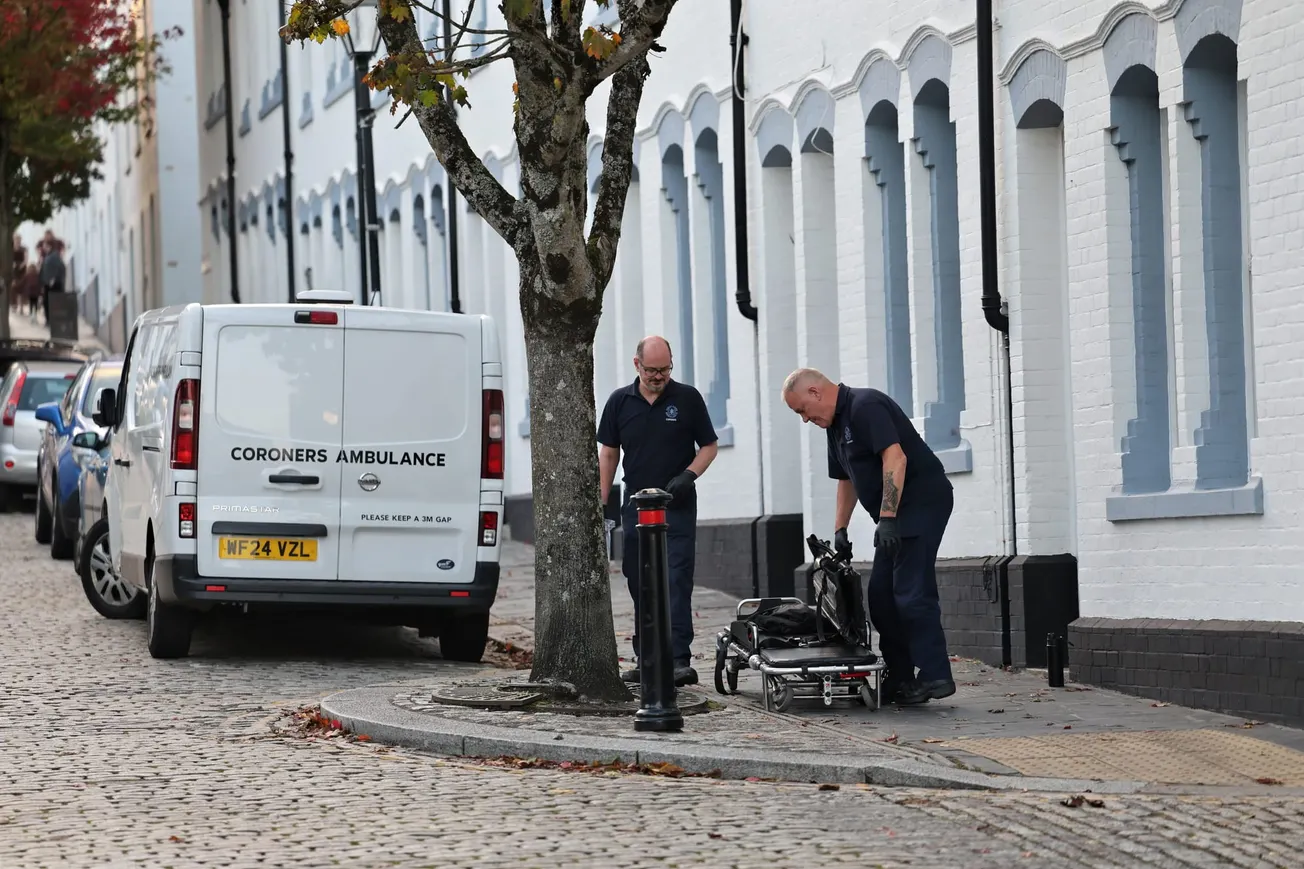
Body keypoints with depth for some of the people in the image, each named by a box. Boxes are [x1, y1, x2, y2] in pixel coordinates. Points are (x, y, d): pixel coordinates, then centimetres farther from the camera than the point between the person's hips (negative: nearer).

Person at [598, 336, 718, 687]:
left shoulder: (687, 398, 0)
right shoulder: (620, 402, 7)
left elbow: (709, 446, 6)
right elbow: (608, 453, 12)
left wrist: (688, 475, -12)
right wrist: (602, 501, 5)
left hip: (677, 507, -4)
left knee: (676, 582, -11)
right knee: (640, 585, 8)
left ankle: (679, 660, -16)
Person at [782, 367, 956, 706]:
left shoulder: (865, 407, -14)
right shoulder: (835, 424, 18)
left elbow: (895, 457, -24)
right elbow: (846, 480, 27)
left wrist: (886, 518, -27)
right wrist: (839, 529, 20)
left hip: (921, 501, -11)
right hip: (895, 514, 11)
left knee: (912, 594, -15)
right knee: (881, 595, 8)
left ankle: (935, 676, -16)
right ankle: (899, 679, 12)